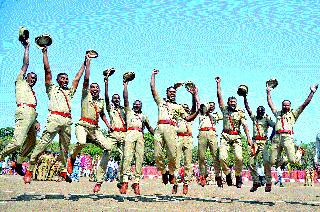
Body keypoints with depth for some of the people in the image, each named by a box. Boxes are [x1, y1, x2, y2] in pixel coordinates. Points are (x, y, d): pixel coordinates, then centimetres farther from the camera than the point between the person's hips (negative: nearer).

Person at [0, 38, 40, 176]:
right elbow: (25, 64, 8)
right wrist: (27, 48, 10)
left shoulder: (32, 92, 32)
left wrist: (36, 122, 14)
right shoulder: (20, 82, 15)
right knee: (17, 142, -22)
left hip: (32, 116, 8)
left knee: (31, 143, 11)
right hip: (24, 113, -8)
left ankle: (18, 164, 21)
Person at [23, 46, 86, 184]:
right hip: (55, 118, -5)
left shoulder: (70, 91, 28)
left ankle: (63, 170, 14)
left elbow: (77, 78, 30)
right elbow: (47, 70, 12)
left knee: (65, 147, 6)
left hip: (67, 121, 5)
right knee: (43, 144, -11)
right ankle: (29, 170, -9)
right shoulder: (52, 88, 17)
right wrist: (44, 52, 11)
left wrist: (84, 63, 34)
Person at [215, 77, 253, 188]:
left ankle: (238, 177, 3)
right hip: (225, 136, 1)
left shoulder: (240, 113, 8)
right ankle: (227, 174, 10)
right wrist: (218, 83, 5)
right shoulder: (225, 109, 12)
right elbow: (219, 96, 8)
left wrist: (249, 138, -11)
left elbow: (245, 126, 0)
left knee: (239, 157, -18)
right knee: (222, 157, -15)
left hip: (236, 137, -1)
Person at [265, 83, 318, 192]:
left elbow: (304, 104, 13)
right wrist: (269, 92, 34)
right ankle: (268, 182, 10)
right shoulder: (278, 113, 28)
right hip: (276, 138, 3)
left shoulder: (294, 113, 19)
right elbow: (270, 104, 33)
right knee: (271, 162, -3)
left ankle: (300, 152, 21)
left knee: (292, 160, -16)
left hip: (287, 137, -3)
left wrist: (312, 92, 9)